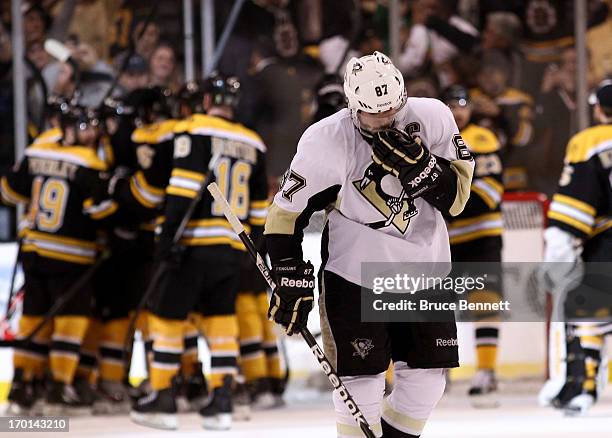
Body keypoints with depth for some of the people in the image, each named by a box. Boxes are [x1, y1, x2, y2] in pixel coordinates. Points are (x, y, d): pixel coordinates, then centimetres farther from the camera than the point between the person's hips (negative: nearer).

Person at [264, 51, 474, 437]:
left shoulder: (432, 119, -11)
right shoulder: (327, 142, -18)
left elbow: (457, 198, -7)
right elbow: (286, 213, -9)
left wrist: (419, 166, -25)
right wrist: (292, 281, -11)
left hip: (424, 265, 4)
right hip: (355, 271, -4)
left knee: (427, 376, 7)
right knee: (362, 378, -7)